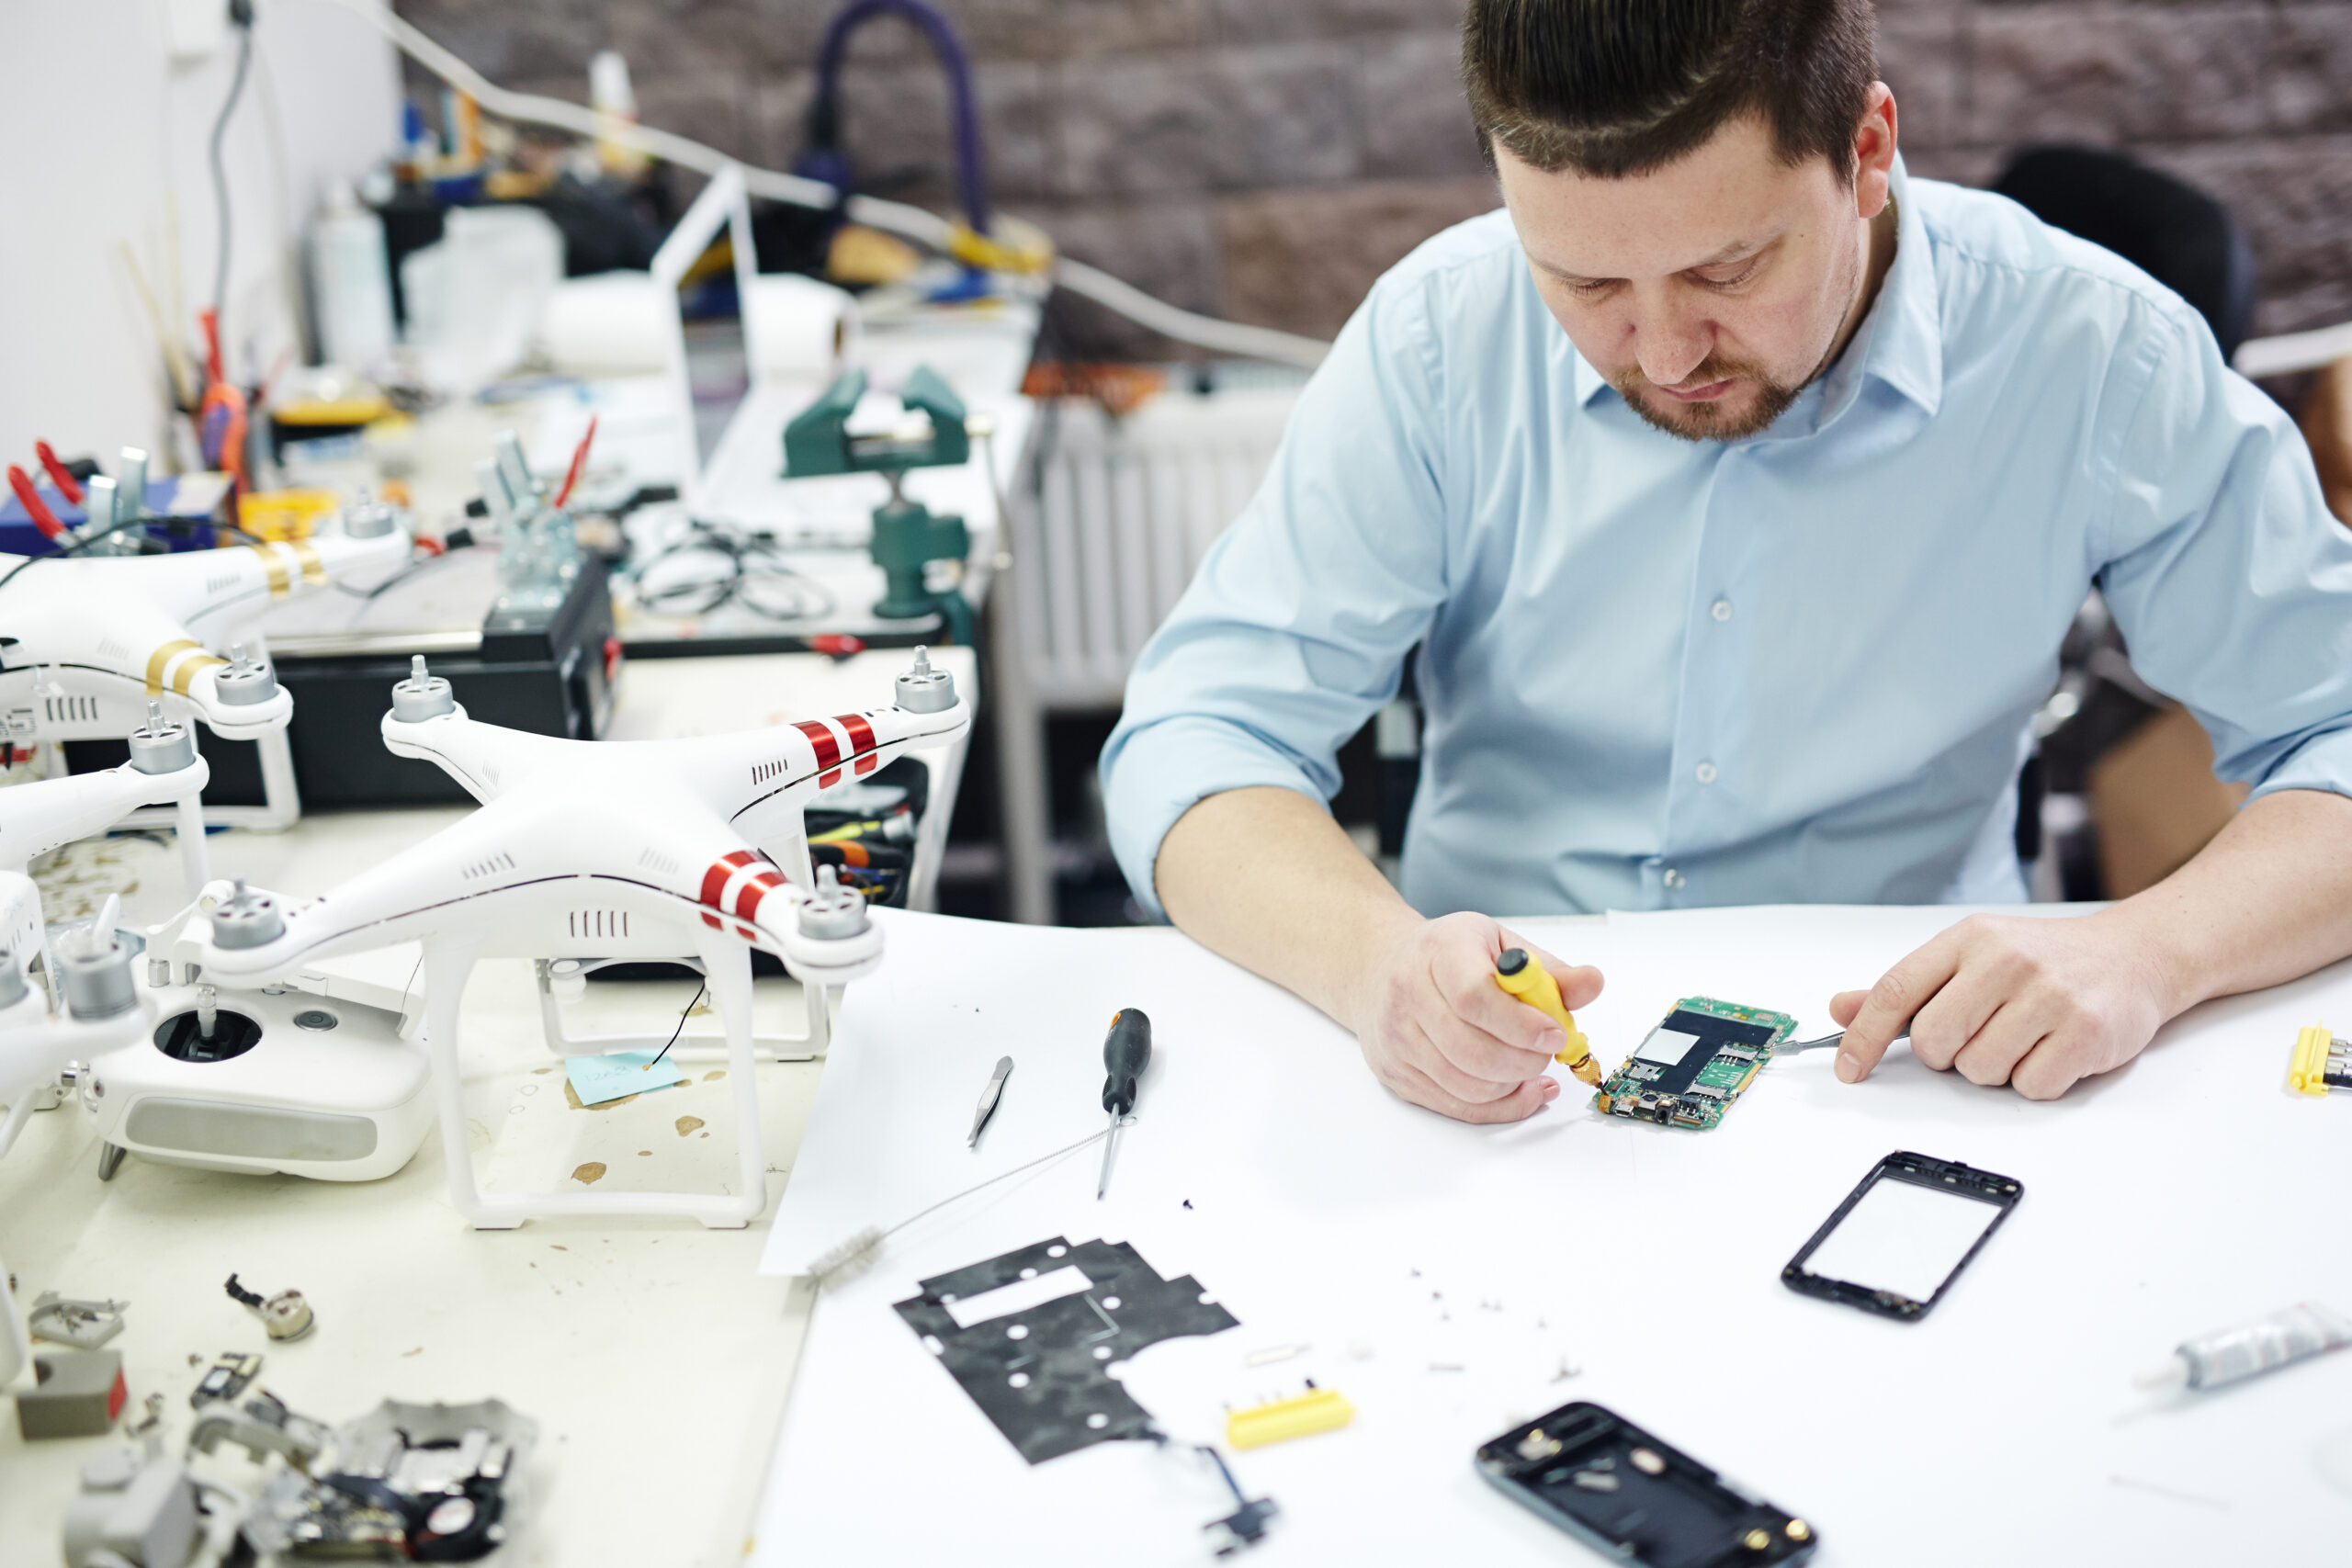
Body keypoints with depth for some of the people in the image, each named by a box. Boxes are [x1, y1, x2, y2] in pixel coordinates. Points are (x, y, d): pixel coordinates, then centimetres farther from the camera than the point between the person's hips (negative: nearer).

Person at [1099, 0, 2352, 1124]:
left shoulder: (2094, 356, -10)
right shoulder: (1439, 335, -8)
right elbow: (1196, 740, -10)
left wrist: (2140, 953, -25)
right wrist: (1378, 959, -30)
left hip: (1893, 1078, 0)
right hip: (1494, 1101, 0)